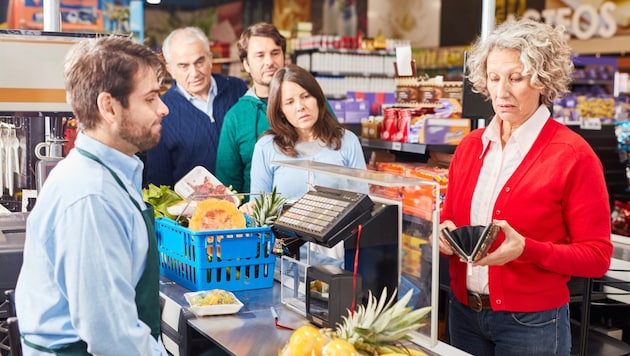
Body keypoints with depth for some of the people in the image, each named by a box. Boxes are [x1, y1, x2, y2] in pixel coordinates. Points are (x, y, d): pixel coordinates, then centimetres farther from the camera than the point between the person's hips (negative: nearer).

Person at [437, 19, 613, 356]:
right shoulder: (469, 146, 4)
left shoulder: (572, 155, -12)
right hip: (463, 311, 5)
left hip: (532, 323, -5)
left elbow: (597, 256, -11)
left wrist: (526, 249, -24)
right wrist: (445, 233, -8)